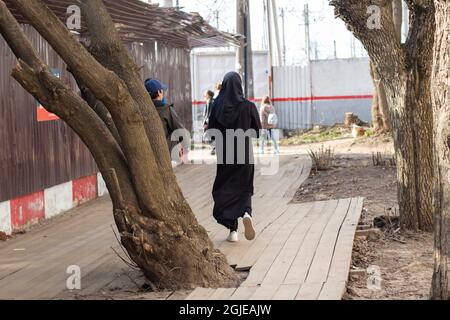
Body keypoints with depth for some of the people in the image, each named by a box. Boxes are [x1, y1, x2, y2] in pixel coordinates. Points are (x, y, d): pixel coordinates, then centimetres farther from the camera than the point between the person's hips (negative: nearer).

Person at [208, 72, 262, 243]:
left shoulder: (218, 106, -6)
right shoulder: (248, 106, -9)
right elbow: (258, 131, -4)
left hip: (224, 154, 0)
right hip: (245, 154, 0)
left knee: (225, 190, 10)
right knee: (244, 187, 15)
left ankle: (233, 230, 5)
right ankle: (247, 213, -15)